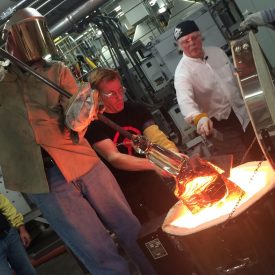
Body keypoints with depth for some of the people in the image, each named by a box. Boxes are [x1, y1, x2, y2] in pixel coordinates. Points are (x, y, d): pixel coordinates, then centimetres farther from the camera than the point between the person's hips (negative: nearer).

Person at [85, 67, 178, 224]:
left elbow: (159, 138, -13)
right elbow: (114, 158, -29)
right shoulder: (93, 123, -18)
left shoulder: (136, 109, -3)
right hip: (121, 190, -4)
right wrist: (153, 163, -41)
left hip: (148, 178, 4)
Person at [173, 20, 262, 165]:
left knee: (258, 155, 18)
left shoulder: (217, 51, 2)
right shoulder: (183, 71, -19)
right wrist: (199, 119, -56)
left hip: (241, 113, 6)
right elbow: (185, 100, -37)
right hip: (218, 124, -6)